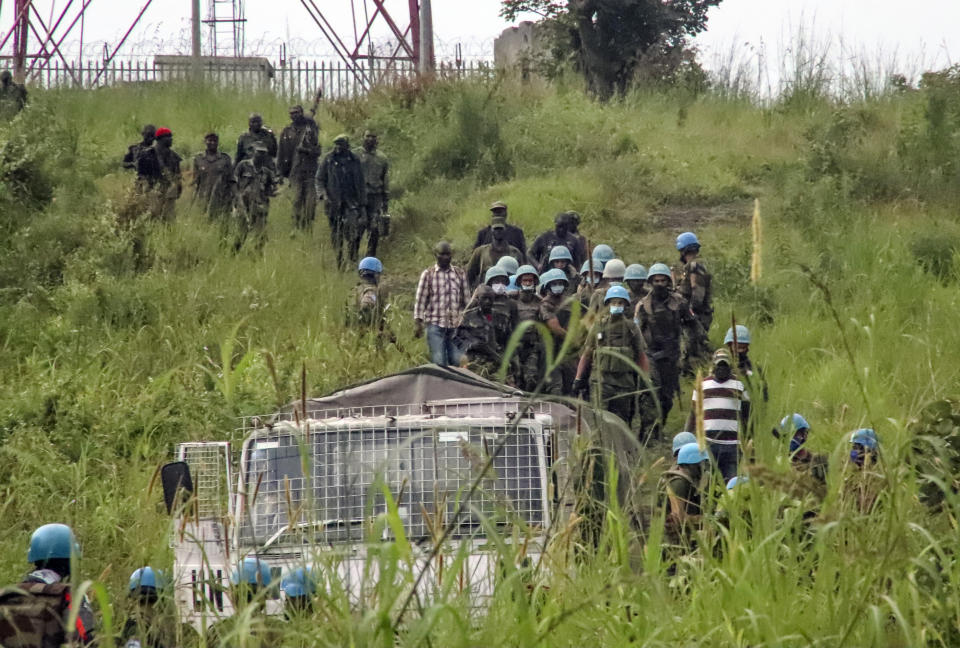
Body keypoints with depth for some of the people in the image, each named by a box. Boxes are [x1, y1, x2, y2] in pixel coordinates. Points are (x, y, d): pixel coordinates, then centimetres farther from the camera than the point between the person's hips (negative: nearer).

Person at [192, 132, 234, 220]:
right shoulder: (198, 160, 8)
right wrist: (194, 201, 6)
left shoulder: (225, 159, 6)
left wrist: (230, 200, 1)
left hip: (221, 199, -1)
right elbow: (196, 181, 11)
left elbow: (230, 180, 7)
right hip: (203, 199, 1)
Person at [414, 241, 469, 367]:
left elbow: (466, 299, 15)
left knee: (457, 361, -4)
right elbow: (420, 299, 2)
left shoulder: (460, 274, 11)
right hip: (435, 324, -3)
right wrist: (417, 322, -4)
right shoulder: (428, 274, 4)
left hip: (455, 325, 3)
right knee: (439, 361, -10)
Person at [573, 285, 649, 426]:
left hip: (625, 381, 1)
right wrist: (579, 378, 8)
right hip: (602, 380, -1)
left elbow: (640, 355, 10)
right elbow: (587, 354, 11)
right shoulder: (598, 326, 7)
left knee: (622, 419, 3)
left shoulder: (631, 327, 7)